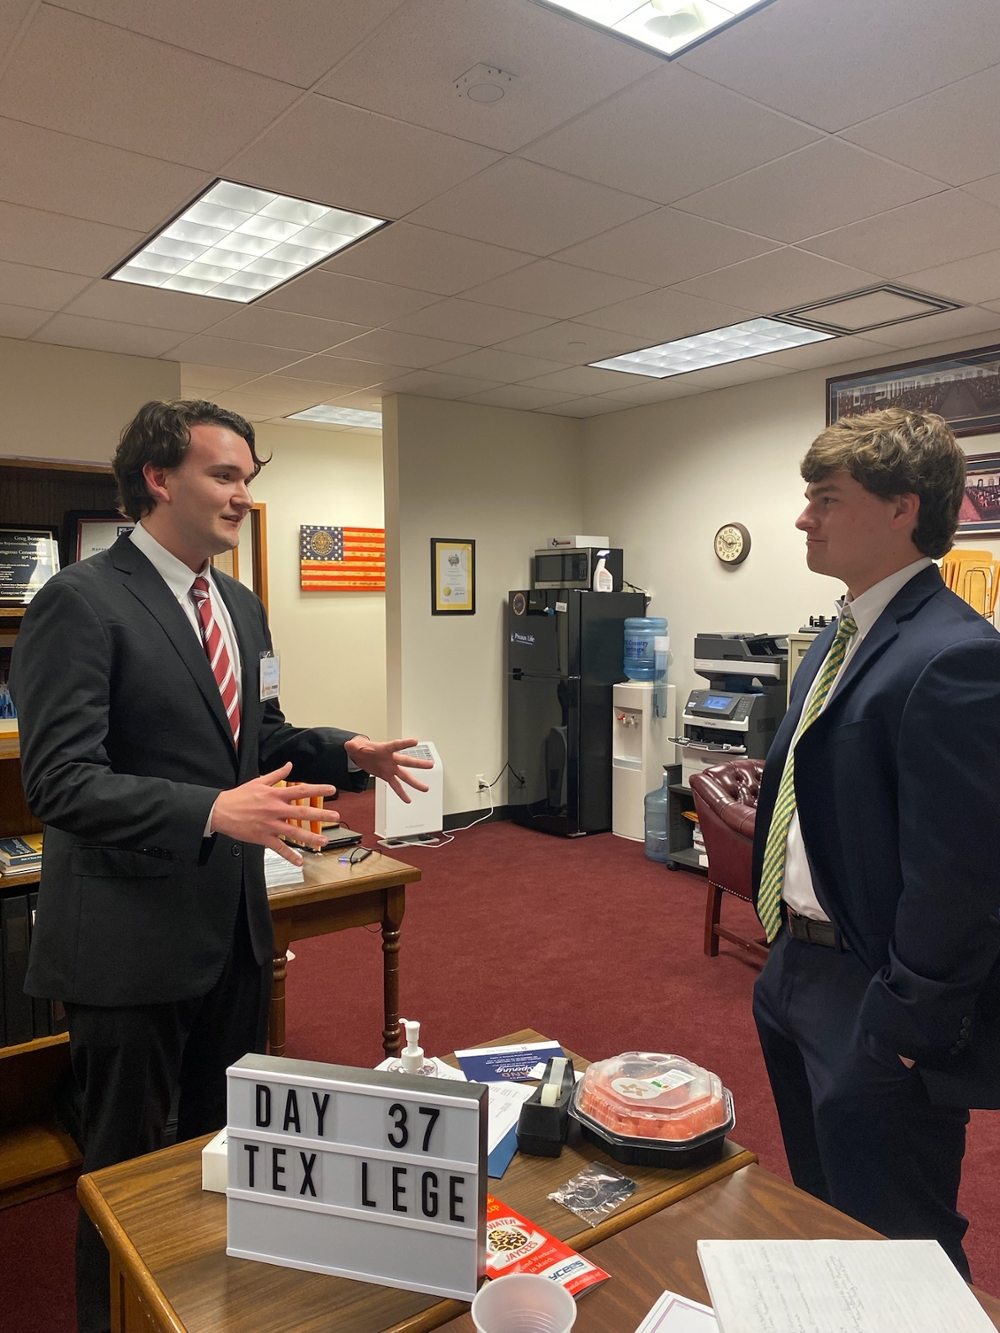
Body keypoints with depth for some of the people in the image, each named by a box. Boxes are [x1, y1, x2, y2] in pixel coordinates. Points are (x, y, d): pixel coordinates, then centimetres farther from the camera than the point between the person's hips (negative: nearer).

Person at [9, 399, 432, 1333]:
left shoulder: (240, 606, 9)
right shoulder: (80, 602, -16)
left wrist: (347, 753, 0)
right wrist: (211, 813, -33)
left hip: (234, 924, 8)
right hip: (131, 938, -7)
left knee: (229, 1142, 24)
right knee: (127, 1166, 13)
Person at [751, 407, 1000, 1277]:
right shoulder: (841, 639, 8)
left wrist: (907, 1026, -17)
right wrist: (786, 953, 16)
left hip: (872, 1002, -9)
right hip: (799, 967, 9)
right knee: (819, 1217, 27)